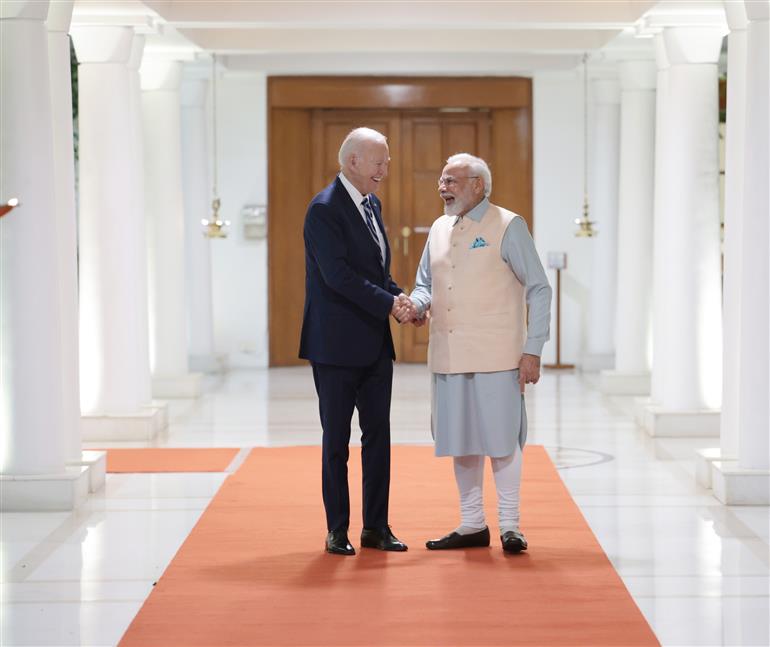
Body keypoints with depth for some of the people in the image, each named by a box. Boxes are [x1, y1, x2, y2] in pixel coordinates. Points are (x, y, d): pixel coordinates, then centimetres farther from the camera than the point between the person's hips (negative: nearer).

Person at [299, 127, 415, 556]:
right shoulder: (325, 209, -14)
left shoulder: (372, 204, 13)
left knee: (378, 435, 9)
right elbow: (338, 275, -22)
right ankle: (337, 531, 11)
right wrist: (390, 304, -20)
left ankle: (376, 527, 17)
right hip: (338, 344, -8)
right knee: (337, 439, 3)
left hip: (375, 344, 8)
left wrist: (401, 299, 0)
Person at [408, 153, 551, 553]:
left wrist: (533, 350, -12)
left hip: (495, 356, -6)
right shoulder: (439, 229, 14)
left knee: (501, 438, -2)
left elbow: (539, 290, -5)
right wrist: (419, 305, -2)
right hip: (448, 354, 6)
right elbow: (425, 281, 23)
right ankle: (471, 525, 20)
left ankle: (510, 526, 7)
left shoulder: (508, 227, -4)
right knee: (460, 440, 10)